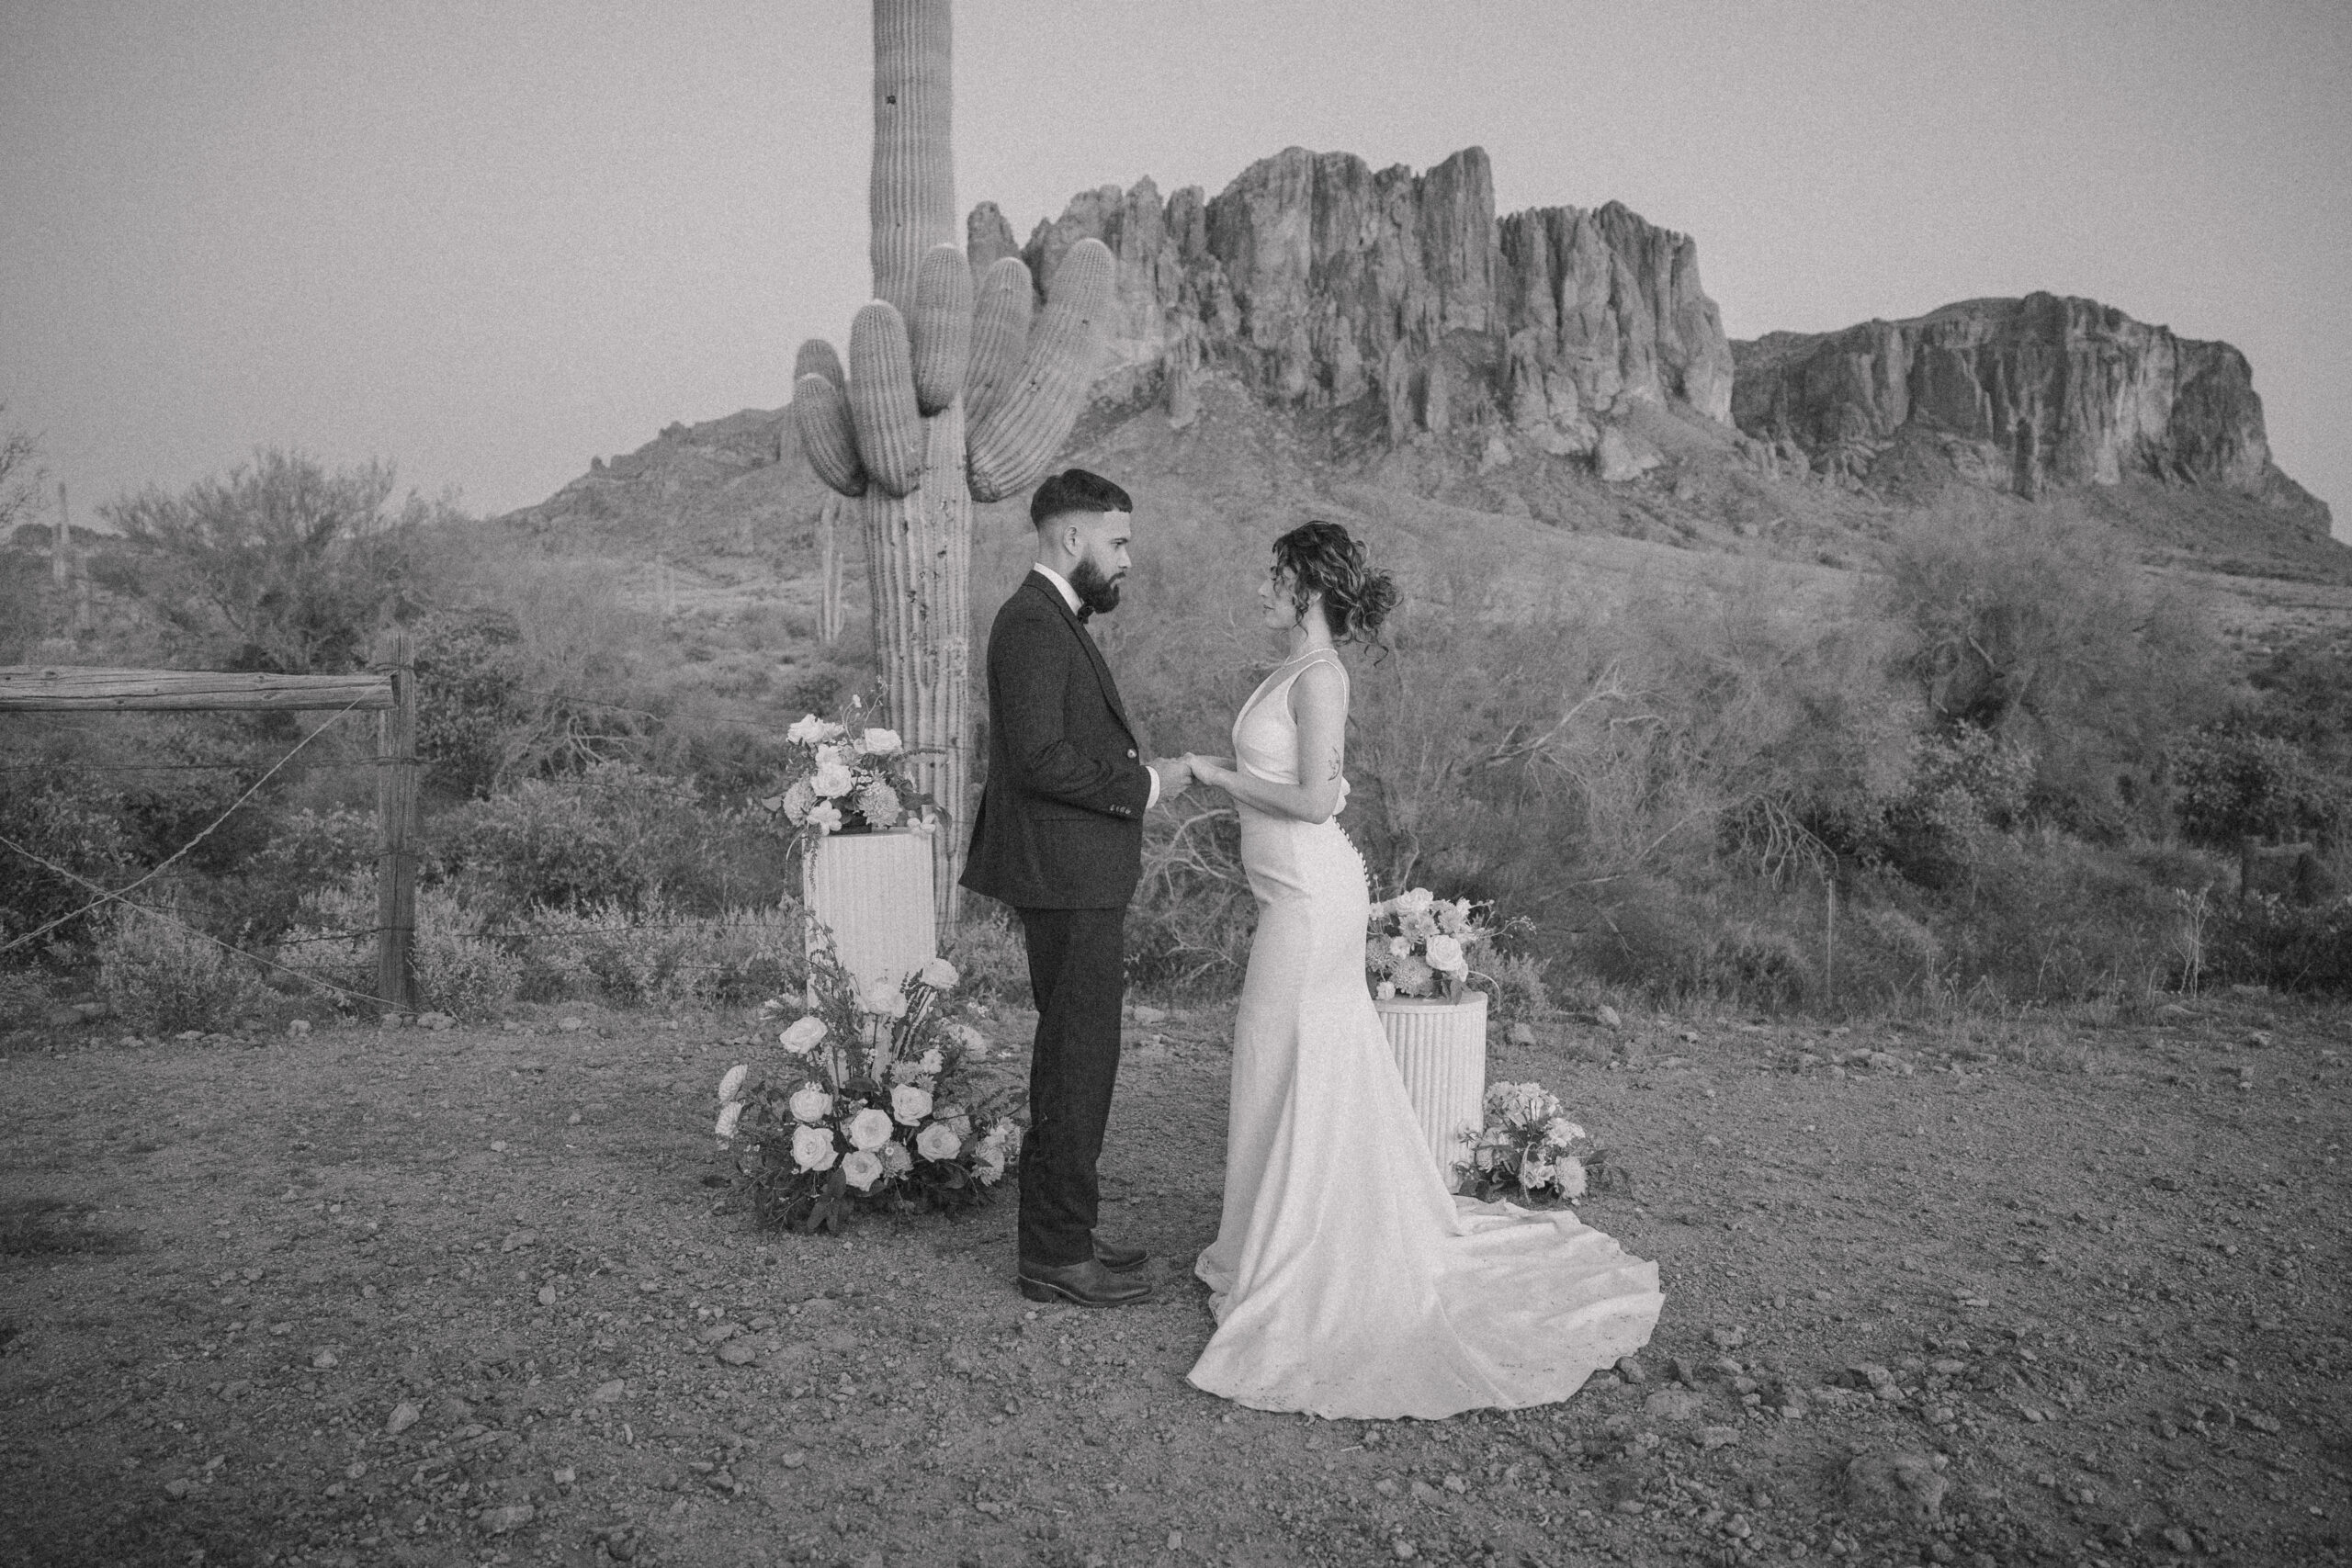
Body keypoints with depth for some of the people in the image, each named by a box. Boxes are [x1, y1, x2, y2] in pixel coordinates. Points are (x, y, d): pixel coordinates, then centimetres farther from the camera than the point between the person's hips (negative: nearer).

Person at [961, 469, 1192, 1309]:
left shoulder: (1056, 620, 18)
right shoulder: (1032, 623, -15)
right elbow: (1041, 759, -24)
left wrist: (1138, 772, 7)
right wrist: (1142, 785, -15)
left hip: (1079, 879, 11)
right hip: (1068, 879, -11)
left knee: (1076, 1062, 17)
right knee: (1077, 1065, -3)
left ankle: (1062, 1233, 28)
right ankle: (1057, 1255, 8)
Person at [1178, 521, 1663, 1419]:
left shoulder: (1319, 677, -16)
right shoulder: (1297, 671, 11)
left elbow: (1315, 800, -22)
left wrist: (1220, 775, -14)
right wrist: (1225, 770, 11)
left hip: (1310, 897, -9)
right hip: (1303, 891, 9)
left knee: (1286, 1067, 0)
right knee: (1324, 1069, 17)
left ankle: (1286, 1265, 13)